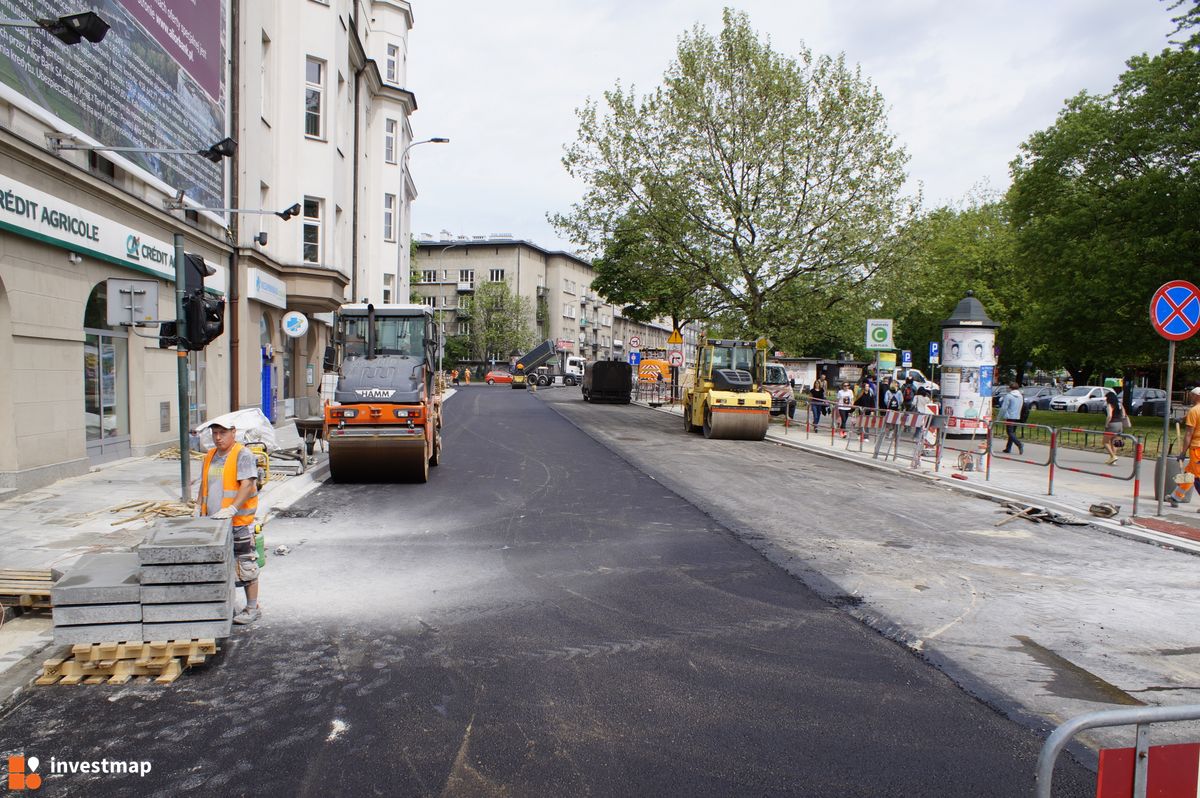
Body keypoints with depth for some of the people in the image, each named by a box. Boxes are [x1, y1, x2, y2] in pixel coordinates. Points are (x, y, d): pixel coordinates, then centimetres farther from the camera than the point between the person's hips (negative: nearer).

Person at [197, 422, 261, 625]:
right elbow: (204, 485, 24)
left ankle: (252, 608, 8)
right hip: (214, 524, 8)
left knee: (245, 565, -1)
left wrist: (232, 509, -28)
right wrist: (198, 506, 12)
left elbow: (247, 485, -19)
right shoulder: (210, 456, 15)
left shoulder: (243, 455, -9)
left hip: (239, 523, -7)